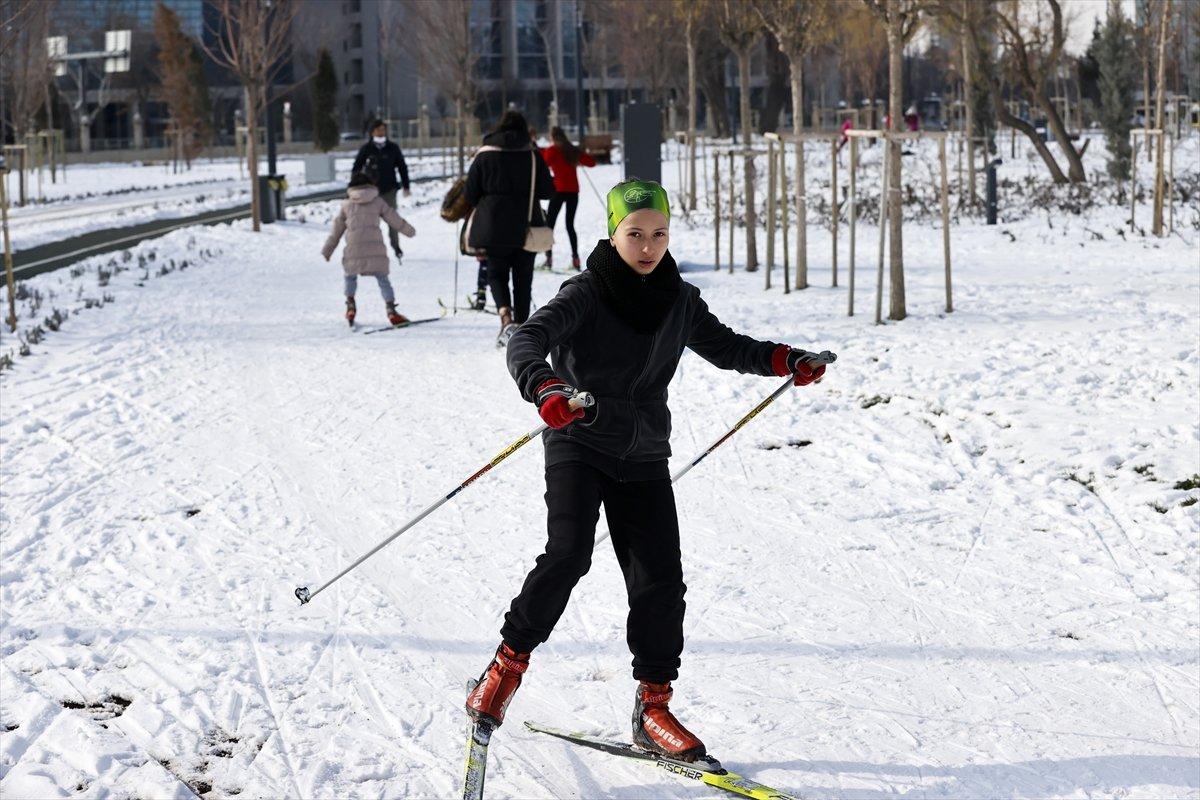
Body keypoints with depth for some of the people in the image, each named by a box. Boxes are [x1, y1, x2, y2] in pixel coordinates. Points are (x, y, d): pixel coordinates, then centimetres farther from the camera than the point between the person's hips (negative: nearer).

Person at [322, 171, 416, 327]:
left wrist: (327, 250, 24)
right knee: (382, 279, 3)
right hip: (375, 247, 0)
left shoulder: (347, 205, 12)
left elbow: (336, 230, 16)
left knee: (350, 276, 22)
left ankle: (350, 304, 9)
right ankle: (391, 310, -7)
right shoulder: (377, 201, 9)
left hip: (354, 248, 0)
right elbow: (394, 219, 15)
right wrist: (409, 230, 31)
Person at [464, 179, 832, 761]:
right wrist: (547, 389, -46)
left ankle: (652, 709, 7)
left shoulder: (680, 301, 5)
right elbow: (526, 341, -25)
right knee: (568, 554, -22)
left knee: (660, 581, -3)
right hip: (579, 446, -4)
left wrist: (785, 360, 6)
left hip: (644, 458, 4)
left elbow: (723, 347, 21)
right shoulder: (585, 295, -11)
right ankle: (508, 663, -4)